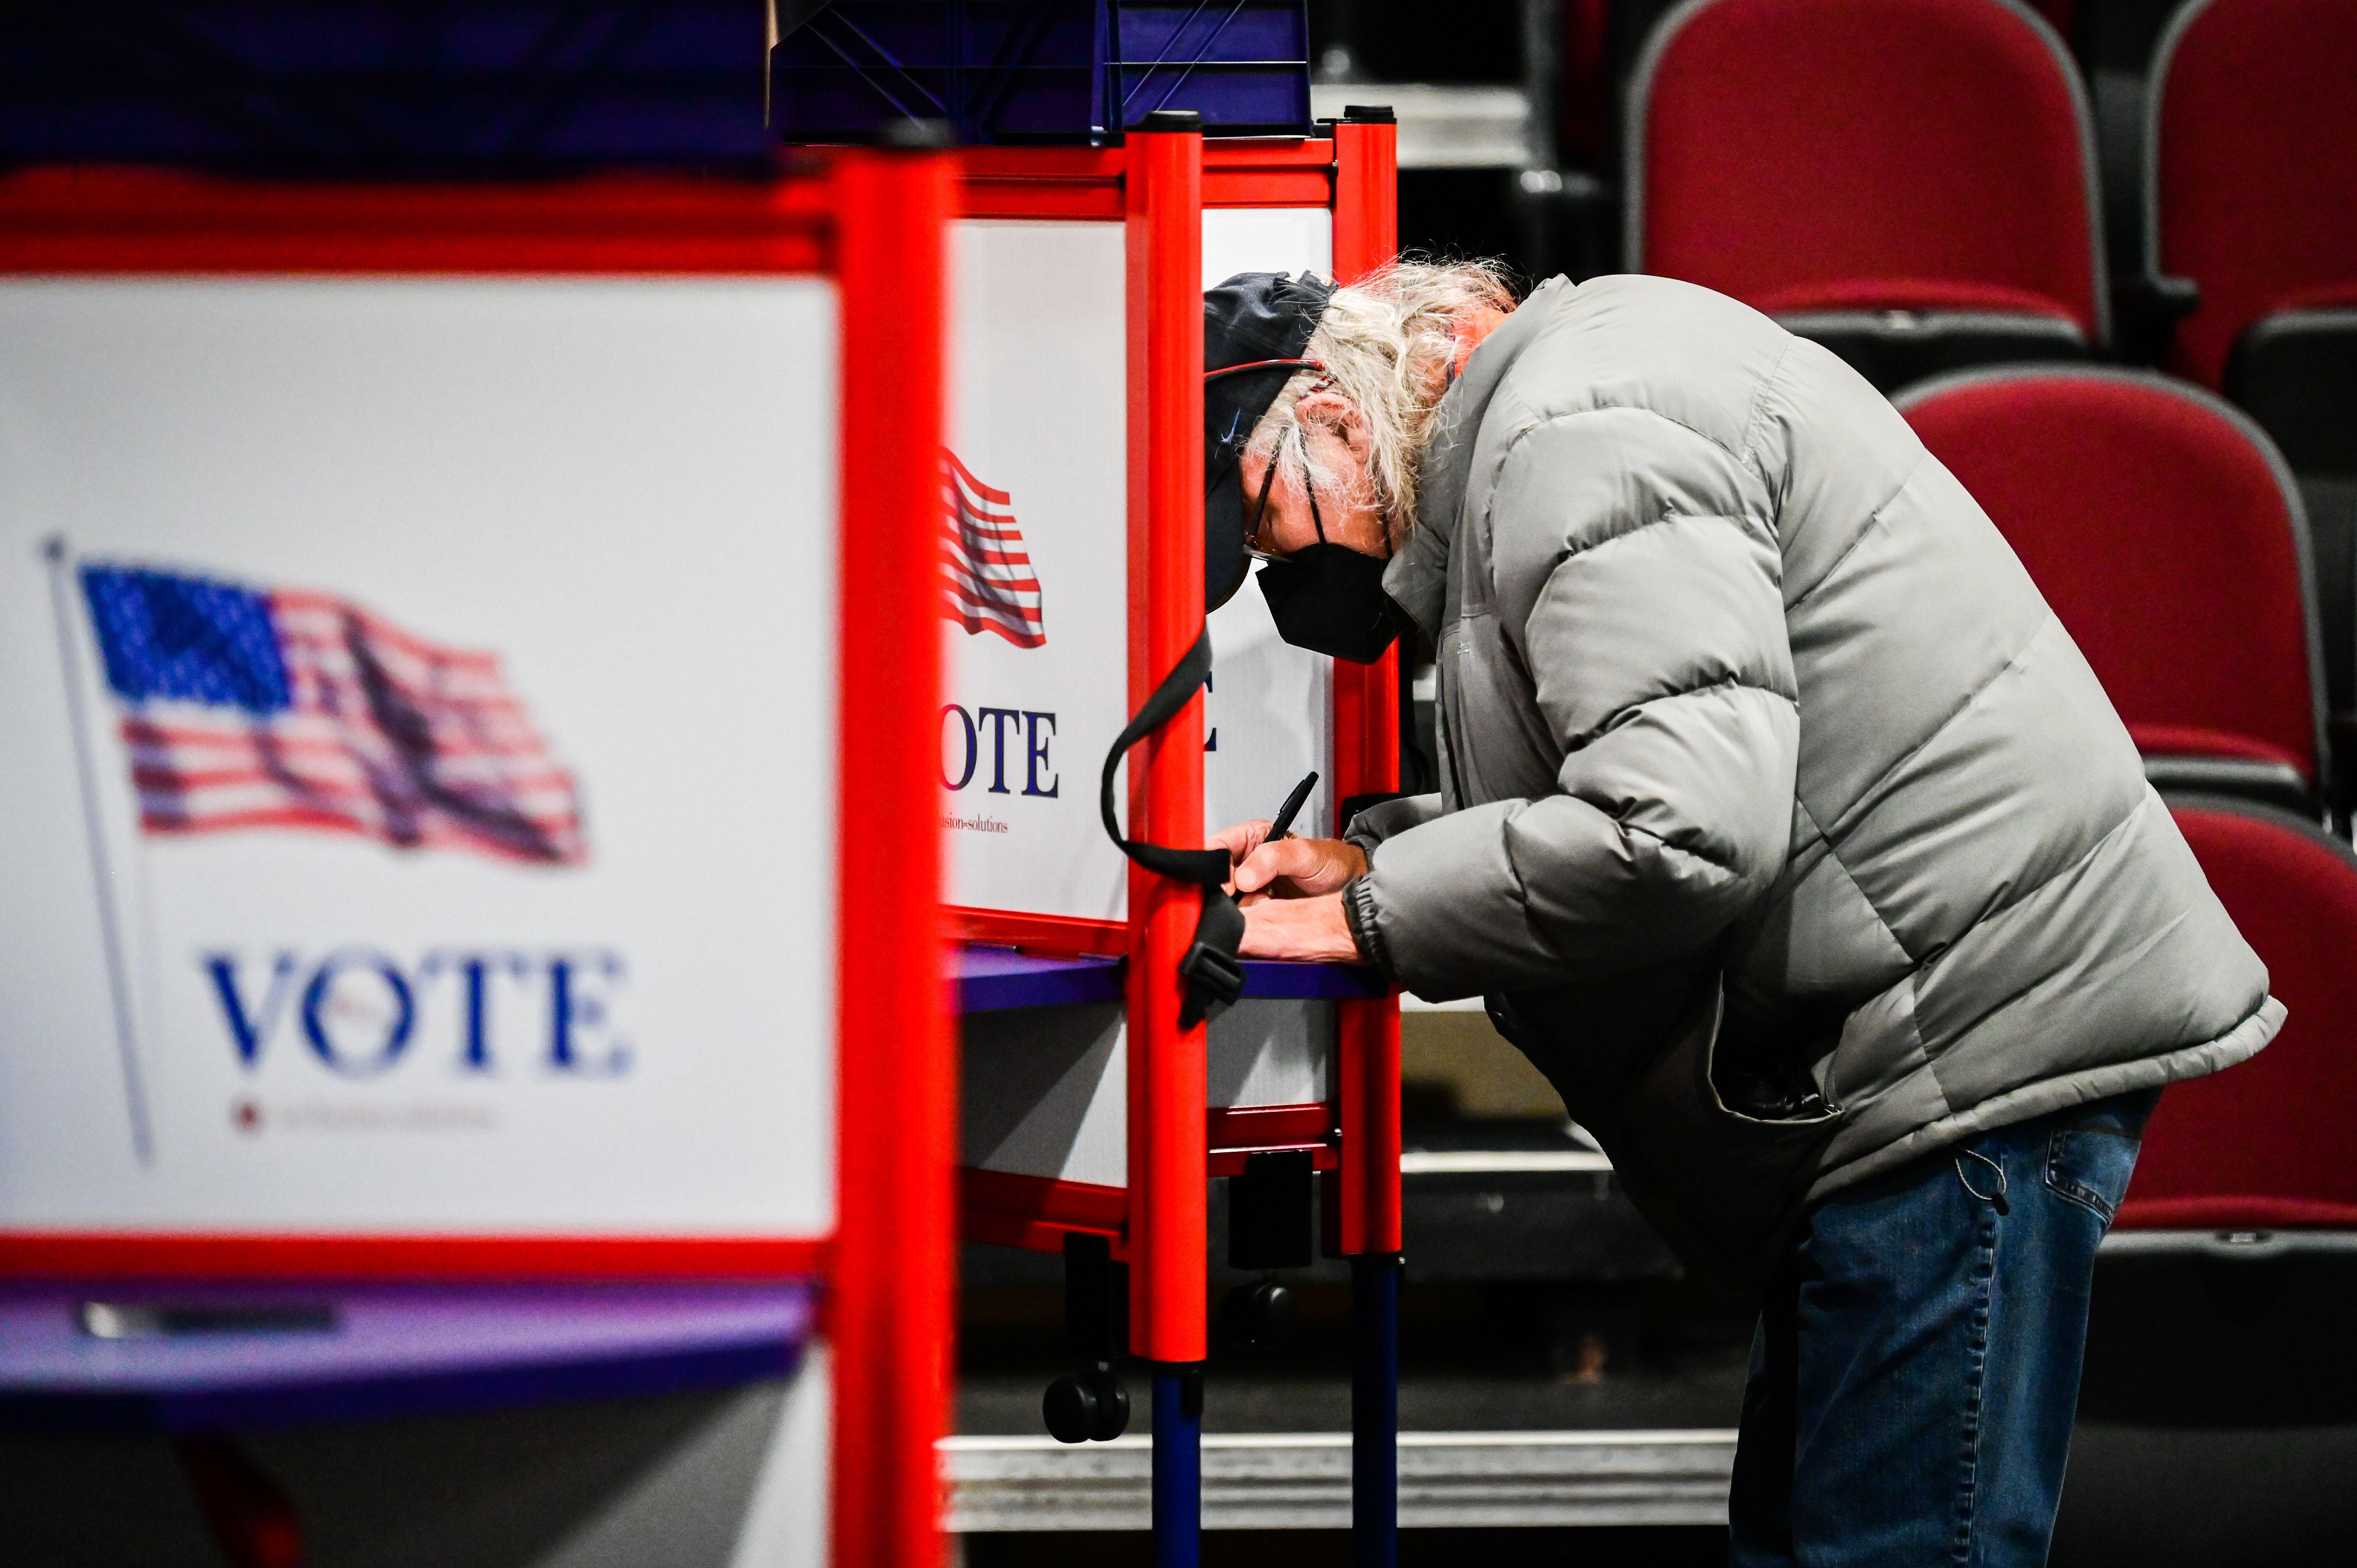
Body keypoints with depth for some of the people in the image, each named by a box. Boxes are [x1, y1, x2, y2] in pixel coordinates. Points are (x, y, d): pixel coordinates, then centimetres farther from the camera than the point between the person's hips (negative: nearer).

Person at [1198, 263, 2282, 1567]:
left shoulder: (1576, 432, -16)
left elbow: (1681, 831, -27)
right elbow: (1604, 777, 26)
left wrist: (1376, 921, -15)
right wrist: (1372, 852, 12)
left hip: (1975, 1042, -12)